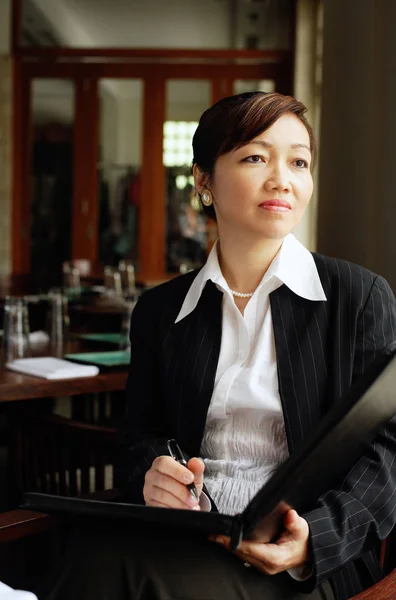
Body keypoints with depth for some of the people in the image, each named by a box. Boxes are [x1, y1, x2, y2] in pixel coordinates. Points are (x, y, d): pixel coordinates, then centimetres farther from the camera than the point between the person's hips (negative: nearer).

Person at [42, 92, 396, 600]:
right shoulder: (160, 310, 12)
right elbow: (140, 433, 14)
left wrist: (315, 538, -22)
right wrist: (152, 473, -13)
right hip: (186, 536, 4)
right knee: (101, 554, -32)